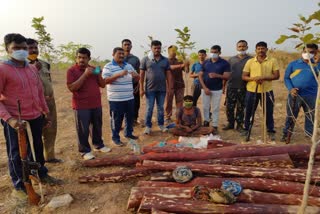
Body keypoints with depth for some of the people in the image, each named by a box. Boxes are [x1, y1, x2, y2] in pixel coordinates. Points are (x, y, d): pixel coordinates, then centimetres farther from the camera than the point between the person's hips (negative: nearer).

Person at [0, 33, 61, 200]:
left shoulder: (32, 68, 9)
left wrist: (45, 111, 16)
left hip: (36, 118, 6)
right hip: (15, 121, -6)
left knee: (37, 148, 21)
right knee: (16, 154, 8)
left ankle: (42, 174, 40)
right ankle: (19, 187, 25)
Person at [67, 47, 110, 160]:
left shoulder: (93, 69, 10)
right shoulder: (72, 70, -7)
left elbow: (103, 85, 10)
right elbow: (71, 88, -18)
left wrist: (99, 74, -8)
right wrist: (85, 75, -21)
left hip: (96, 104, 5)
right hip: (81, 106, -5)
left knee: (97, 127, 17)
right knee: (83, 130, 3)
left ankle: (98, 145, 34)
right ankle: (85, 151, 18)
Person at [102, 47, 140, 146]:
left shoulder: (129, 66, 12)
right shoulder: (108, 67, -7)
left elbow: (137, 78, 16)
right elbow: (105, 81, -18)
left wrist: (135, 75, -10)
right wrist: (119, 74, -27)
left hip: (129, 98, 6)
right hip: (116, 99, -6)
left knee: (130, 116, 16)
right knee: (117, 119, 2)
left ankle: (128, 133, 34)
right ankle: (115, 137, 16)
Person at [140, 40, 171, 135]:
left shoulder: (165, 60, 5)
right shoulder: (145, 59, -2)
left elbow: (168, 74, 7)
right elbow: (142, 74, -2)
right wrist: (141, 88, -6)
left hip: (162, 89, 2)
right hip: (150, 89, -2)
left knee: (161, 108, 12)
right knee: (149, 108, 4)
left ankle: (161, 125, 25)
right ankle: (148, 126, 16)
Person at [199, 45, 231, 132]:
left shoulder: (224, 63, -2)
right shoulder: (206, 62, 5)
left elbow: (227, 77, -8)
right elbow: (200, 75, 3)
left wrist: (217, 75, -28)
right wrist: (204, 87, -8)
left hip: (217, 90, -2)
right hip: (205, 89, 3)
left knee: (215, 109, 3)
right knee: (205, 107, 9)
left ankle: (215, 126, 11)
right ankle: (206, 122, 26)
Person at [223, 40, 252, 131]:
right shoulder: (231, 59, 10)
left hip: (243, 88, -2)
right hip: (231, 87, 2)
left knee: (241, 108, 8)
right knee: (229, 107, 5)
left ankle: (239, 124, 21)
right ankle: (230, 123, 21)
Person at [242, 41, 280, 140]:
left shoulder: (273, 61, 1)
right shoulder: (250, 61, 3)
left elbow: (276, 76, -4)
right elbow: (244, 76, 2)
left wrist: (263, 77, -19)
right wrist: (254, 78, -17)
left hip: (267, 91, -1)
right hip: (251, 91, 1)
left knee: (268, 112, 6)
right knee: (248, 112, 11)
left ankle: (271, 131, 20)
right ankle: (246, 129, 27)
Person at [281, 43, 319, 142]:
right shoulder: (293, 64, 2)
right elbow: (286, 78, 1)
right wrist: (290, 89, -14)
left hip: (311, 96, 2)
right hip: (295, 95, -1)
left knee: (311, 117, 13)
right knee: (290, 116, 7)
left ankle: (311, 134, 28)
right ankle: (286, 134, 18)